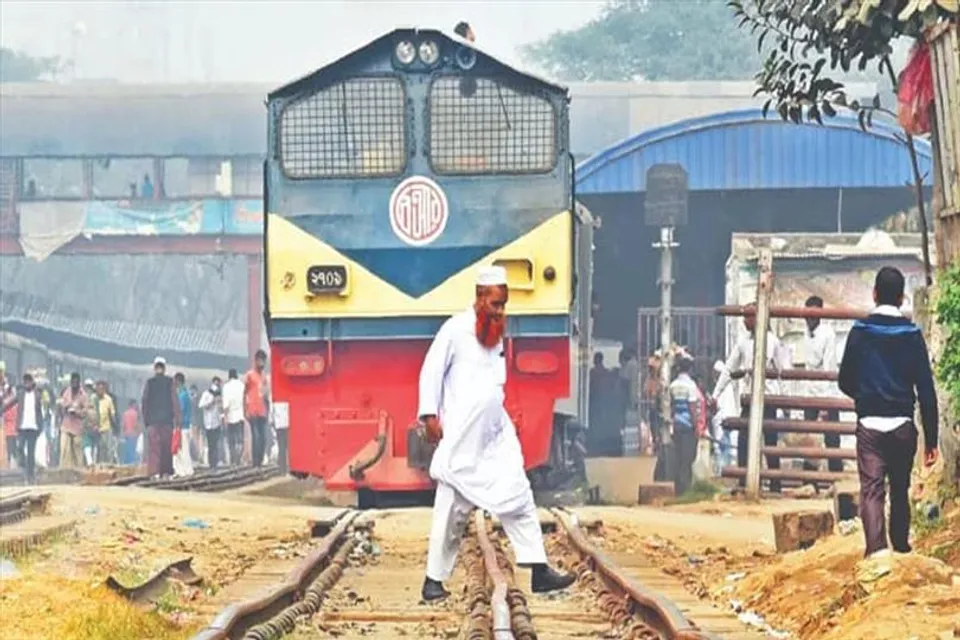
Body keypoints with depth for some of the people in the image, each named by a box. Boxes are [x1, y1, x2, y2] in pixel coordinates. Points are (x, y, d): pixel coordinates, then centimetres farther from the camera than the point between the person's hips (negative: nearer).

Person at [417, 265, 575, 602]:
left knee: (519, 497, 2)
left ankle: (539, 571, 2)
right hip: (462, 440, -7)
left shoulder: (496, 335, 14)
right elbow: (431, 371, -9)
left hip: (496, 435, 7)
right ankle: (434, 580, 6)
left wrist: (504, 418, 16)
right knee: (452, 509, -3)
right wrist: (430, 415, -16)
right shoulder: (456, 329, -8)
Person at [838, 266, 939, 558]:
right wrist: (931, 439, 2)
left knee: (872, 490, -7)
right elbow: (926, 389, -2)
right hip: (903, 424, 1)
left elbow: (845, 381, 5)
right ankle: (902, 550, 25)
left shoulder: (861, 331, -2)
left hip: (869, 424, -1)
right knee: (900, 491, 16)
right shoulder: (912, 335, -1)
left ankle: (876, 550, -25)